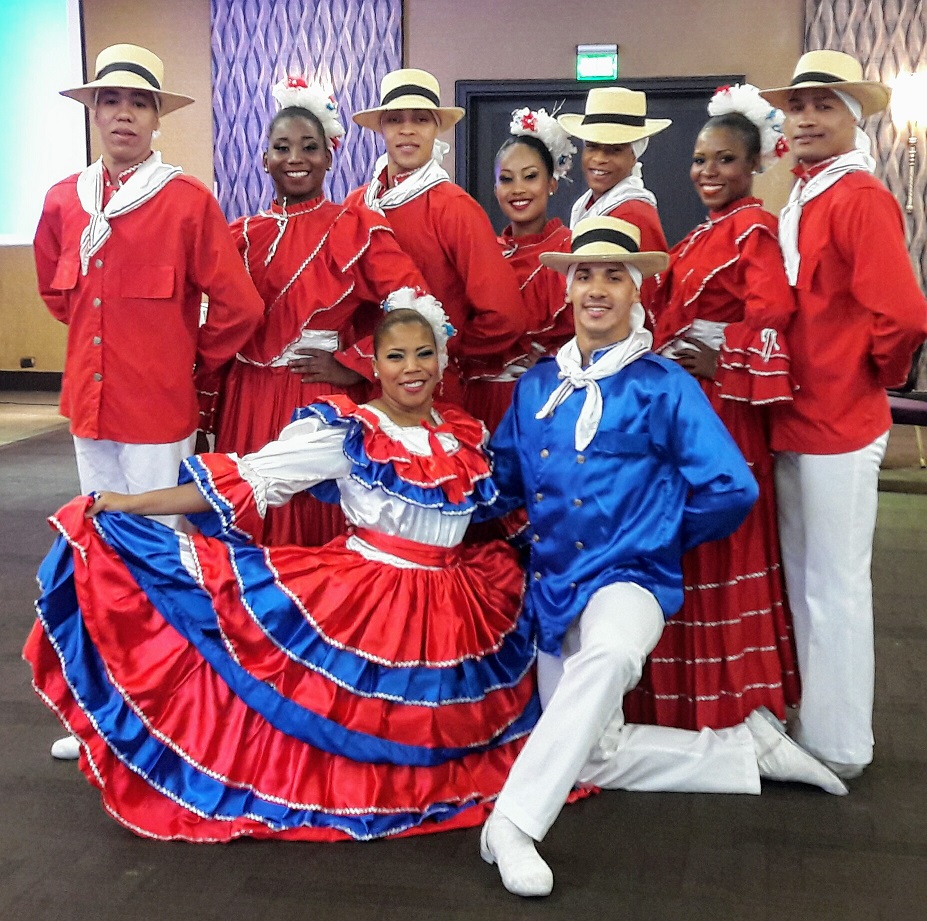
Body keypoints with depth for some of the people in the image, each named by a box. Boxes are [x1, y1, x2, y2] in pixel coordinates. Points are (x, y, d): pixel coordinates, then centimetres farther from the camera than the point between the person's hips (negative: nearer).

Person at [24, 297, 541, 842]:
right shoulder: (345, 431, -9)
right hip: (367, 599, -5)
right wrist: (135, 503, -20)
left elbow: (499, 510, 23)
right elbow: (249, 479, -15)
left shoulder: (465, 435, 7)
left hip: (457, 613, 5)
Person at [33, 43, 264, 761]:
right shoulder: (64, 201, 5)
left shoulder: (189, 201, -12)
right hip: (89, 404, 6)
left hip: (159, 411, -6)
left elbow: (238, 307, -11)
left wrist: (190, 362, 0)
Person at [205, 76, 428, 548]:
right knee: (253, 528, 8)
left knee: (321, 525, 3)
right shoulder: (243, 235, 8)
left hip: (325, 401, -3)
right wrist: (213, 396, 8)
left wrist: (353, 366, -11)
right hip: (249, 403, 3)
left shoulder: (358, 228, -3)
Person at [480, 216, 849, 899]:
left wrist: (665, 535, 2)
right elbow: (506, 480, 20)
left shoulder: (664, 386, -5)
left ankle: (514, 821, -35)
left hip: (627, 579, -6)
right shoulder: (535, 386, 9)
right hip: (553, 587, 6)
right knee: (595, 753, 8)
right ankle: (751, 747, 21)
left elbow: (731, 488, -8)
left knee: (611, 653, -42)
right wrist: (538, 533, 7)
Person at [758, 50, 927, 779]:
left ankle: (838, 746, 18)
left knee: (834, 588, 3)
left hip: (838, 426, -9)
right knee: (802, 581, 18)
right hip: (798, 420, 9)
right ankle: (812, 723, 33)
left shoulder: (860, 198, -16)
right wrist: (796, 382, 5)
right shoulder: (803, 202, 12)